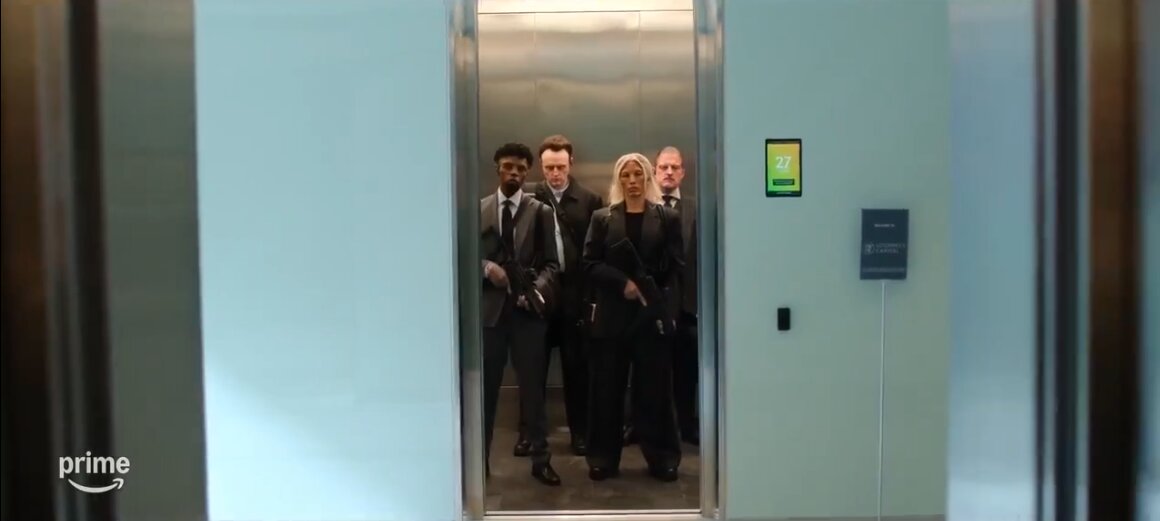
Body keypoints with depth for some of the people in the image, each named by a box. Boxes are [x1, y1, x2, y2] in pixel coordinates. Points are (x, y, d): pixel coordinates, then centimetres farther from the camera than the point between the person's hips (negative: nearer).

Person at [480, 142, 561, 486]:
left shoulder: (541, 212, 6)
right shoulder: (478, 209, 7)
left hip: (527, 309, 0)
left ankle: (541, 460, 13)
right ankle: (480, 459, 17)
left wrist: (536, 290, -14)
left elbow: (551, 263, 3)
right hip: (489, 307, 1)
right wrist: (486, 268, -12)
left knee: (532, 386, 4)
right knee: (484, 386, 6)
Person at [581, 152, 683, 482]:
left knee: (655, 388, 3)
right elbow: (590, 263, -1)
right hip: (611, 314, 1)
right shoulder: (602, 218, 8)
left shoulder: (668, 217, 7)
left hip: (653, 314, -1)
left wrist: (647, 283, -13)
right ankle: (604, 459, 13)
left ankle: (662, 458, 13)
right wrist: (622, 282, -14)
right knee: (607, 389, 4)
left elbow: (676, 266, 1)